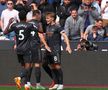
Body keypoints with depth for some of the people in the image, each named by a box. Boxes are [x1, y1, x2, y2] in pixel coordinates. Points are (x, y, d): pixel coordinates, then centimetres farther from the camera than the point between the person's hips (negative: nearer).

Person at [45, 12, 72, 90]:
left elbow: (65, 36, -16)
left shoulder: (57, 27, -9)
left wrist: (68, 46, -26)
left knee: (57, 66, -10)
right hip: (49, 50, 7)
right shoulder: (48, 27, 13)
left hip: (56, 49, -7)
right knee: (52, 67, 8)